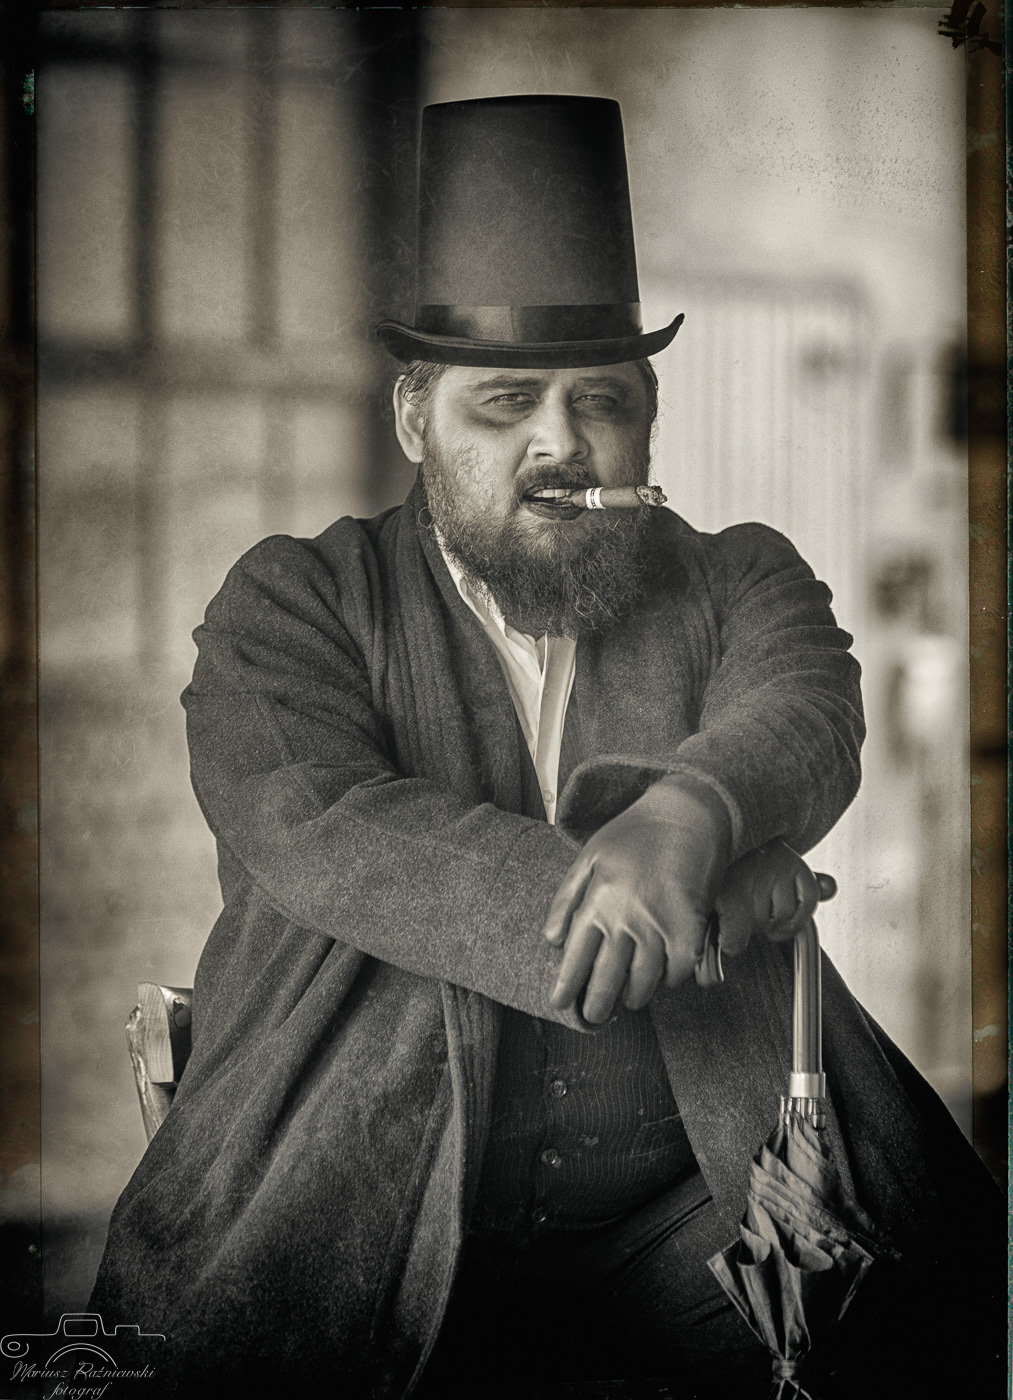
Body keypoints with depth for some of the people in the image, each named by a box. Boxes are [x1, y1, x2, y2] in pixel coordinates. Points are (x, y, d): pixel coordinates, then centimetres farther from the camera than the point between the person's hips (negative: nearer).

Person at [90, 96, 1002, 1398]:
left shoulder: (738, 582, 14)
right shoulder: (292, 603, 6)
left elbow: (804, 719, -8)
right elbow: (319, 833, -12)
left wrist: (686, 813, -32)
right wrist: (677, 896, -20)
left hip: (694, 1231, 2)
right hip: (357, 1232, -1)